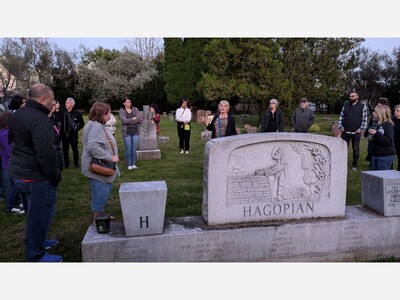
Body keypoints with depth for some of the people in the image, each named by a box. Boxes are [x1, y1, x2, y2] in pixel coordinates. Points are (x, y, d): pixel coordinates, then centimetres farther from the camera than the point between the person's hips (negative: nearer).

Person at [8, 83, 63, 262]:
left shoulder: (16, 115, 9)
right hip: (36, 177, -10)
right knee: (40, 214, 4)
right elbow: (46, 154, -27)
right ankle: (35, 256, 16)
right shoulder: (41, 121, -23)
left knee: (33, 211, 25)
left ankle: (38, 241, 42)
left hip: (17, 172, 10)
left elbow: (11, 141, 21)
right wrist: (55, 176, -16)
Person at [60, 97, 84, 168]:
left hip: (73, 135, -2)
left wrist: (77, 128, -2)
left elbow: (82, 123, 5)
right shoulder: (62, 112, -4)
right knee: (65, 150, 12)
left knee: (75, 149, 8)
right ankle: (66, 164, 25)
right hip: (64, 135, 3)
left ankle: (76, 163, 20)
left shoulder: (77, 113, -8)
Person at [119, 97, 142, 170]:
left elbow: (140, 119, -6)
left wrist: (128, 121, -11)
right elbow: (123, 120, -15)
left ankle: (133, 164, 14)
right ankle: (129, 165, 8)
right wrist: (134, 119, -9)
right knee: (128, 149, -2)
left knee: (134, 148, 4)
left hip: (135, 132, 2)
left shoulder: (135, 109, 8)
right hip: (127, 132, -2)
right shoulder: (121, 110, 1)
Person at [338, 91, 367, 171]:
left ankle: (354, 165, 19)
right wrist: (340, 126, -1)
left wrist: (361, 129, -8)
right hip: (345, 132, 2)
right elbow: (341, 117, 10)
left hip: (356, 132, -1)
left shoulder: (362, 106, 2)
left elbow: (364, 119, 0)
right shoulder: (345, 105, 8)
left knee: (356, 149, 7)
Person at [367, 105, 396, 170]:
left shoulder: (388, 125, -14)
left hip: (385, 156, -8)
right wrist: (371, 138, 5)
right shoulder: (378, 124, 11)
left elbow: (389, 141, -24)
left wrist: (376, 134, -26)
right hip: (375, 155, 8)